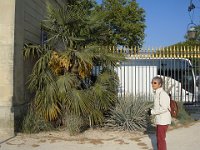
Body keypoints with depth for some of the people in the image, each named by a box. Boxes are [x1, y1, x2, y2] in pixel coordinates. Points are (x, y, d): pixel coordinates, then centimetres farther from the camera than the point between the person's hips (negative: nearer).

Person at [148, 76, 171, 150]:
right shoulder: (157, 93, 9)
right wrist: (152, 110, 6)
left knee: (161, 138, -2)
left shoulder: (162, 94, -20)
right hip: (159, 120, 10)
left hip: (163, 120, -10)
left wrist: (152, 112, -17)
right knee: (159, 137, 21)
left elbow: (164, 108, -25)